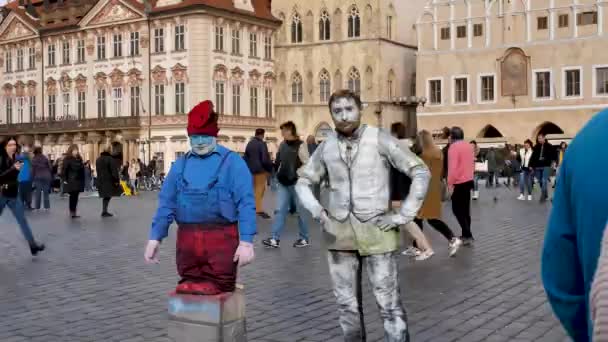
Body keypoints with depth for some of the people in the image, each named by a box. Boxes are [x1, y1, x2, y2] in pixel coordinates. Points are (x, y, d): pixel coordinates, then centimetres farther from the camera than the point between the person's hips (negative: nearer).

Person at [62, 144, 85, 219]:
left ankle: (74, 212, 12)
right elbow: (64, 170, -9)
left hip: (78, 181, 6)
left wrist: (83, 180, 9)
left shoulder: (79, 159, 13)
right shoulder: (67, 159, -5)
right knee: (72, 197, -6)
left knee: (75, 197, 6)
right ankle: (72, 212, -1)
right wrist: (64, 179, -15)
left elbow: (82, 170, 13)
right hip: (71, 181, -6)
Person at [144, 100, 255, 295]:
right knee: (188, 283, 12)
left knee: (218, 286, 0)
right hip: (187, 238, 4)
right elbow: (166, 203, 13)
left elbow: (246, 204, -9)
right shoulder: (180, 165, 12)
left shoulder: (232, 162, -2)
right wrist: (155, 237, 6)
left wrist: (246, 241, -16)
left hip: (221, 238, -4)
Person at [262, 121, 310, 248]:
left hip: (296, 184, -6)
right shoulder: (282, 145, 7)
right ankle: (275, 239, 10)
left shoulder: (300, 145, -12)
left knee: (300, 211, 5)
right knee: (280, 210, 6)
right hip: (283, 183, 6)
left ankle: (304, 238, 18)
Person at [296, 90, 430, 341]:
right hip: (339, 234, 4)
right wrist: (316, 211, 3)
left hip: (376, 232, -3)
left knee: (389, 304, -2)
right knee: (347, 303, 12)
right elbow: (303, 181, 18)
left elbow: (421, 173, -6)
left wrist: (404, 215, -10)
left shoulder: (379, 139, -6)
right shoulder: (326, 147, 5)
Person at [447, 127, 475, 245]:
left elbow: (453, 167, -23)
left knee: (457, 209, -3)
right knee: (465, 209, 13)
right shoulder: (469, 146, 8)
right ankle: (466, 235, 18)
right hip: (469, 180, 8)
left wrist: (450, 183, -19)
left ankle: (468, 235, -10)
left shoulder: (454, 147, -17)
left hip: (459, 182, -8)